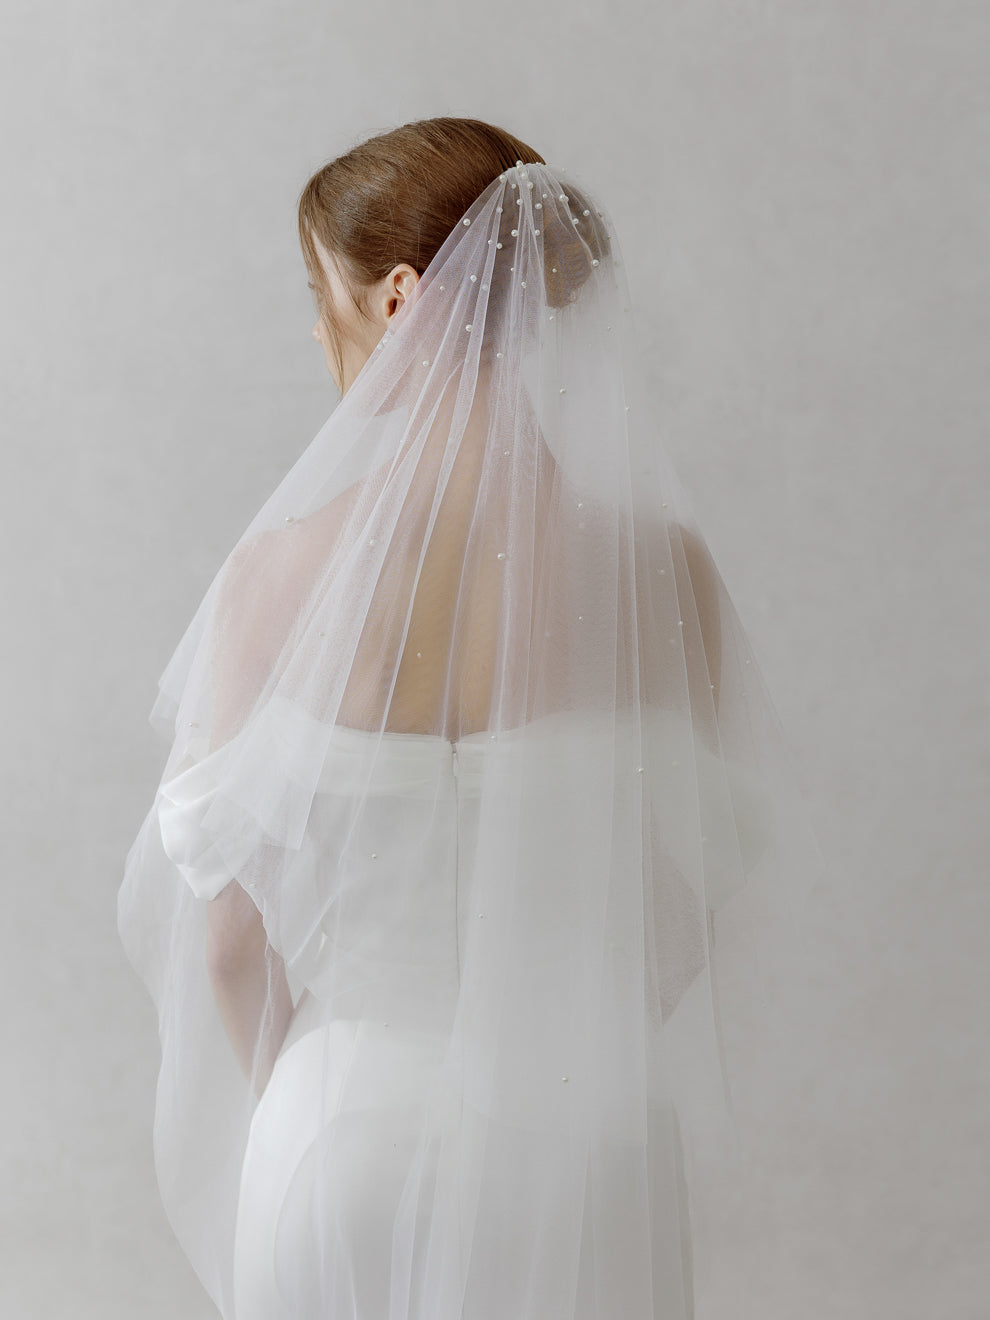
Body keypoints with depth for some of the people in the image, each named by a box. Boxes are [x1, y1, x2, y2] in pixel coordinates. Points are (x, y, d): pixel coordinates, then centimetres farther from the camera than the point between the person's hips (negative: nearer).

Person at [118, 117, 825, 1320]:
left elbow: (227, 937, -10)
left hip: (354, 1145, -1)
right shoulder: (658, 567, -14)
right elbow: (714, 889, -4)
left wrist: (301, 1109, 9)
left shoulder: (282, 573, -17)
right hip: (592, 1154, 1)